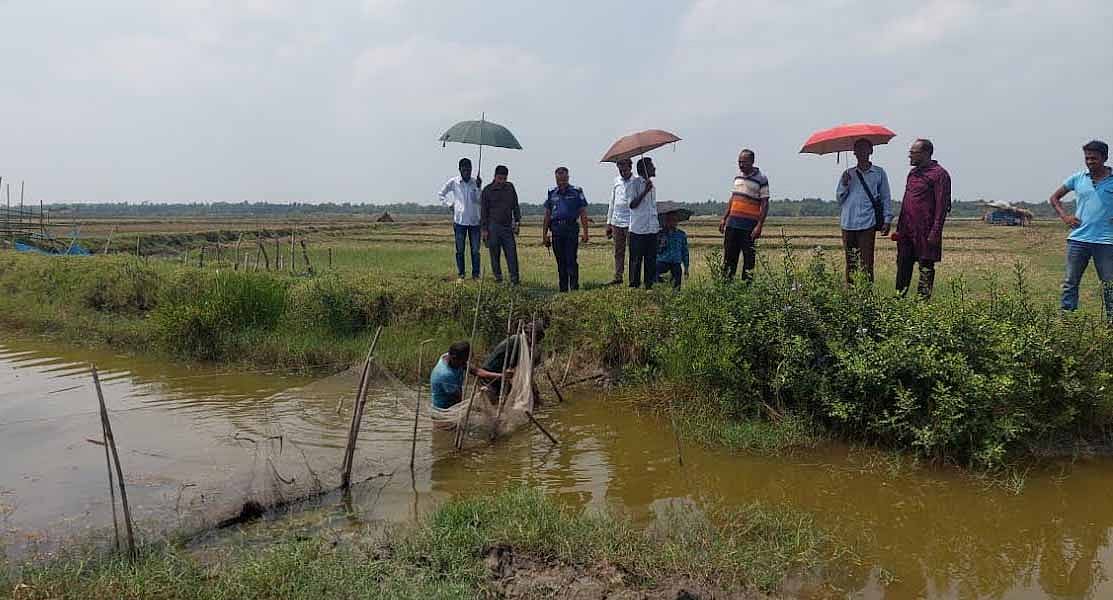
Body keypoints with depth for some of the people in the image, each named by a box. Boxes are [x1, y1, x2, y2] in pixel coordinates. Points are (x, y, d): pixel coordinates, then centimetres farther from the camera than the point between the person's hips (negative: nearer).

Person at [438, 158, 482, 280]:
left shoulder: (475, 182, 4)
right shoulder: (453, 182, 1)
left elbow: (479, 200, -3)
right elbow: (441, 194, 14)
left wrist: (478, 187, -14)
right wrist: (450, 205, 5)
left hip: (474, 221, 1)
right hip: (459, 221, -1)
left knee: (475, 250, 3)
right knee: (460, 250, 4)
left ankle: (476, 274, 11)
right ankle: (460, 275, 12)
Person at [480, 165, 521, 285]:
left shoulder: (510, 187, 10)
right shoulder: (487, 190, 1)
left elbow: (515, 206, 17)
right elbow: (483, 211, 2)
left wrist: (517, 222, 8)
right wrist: (484, 229, -3)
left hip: (508, 226, 2)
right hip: (493, 227, -2)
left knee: (512, 252, -6)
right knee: (495, 254, 3)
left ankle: (514, 278, -6)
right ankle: (498, 277, 13)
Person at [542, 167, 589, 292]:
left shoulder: (576, 192, 4)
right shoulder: (551, 194, 13)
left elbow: (583, 214, 2)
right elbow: (547, 216, 15)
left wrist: (585, 232, -6)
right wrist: (544, 235, 10)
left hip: (571, 230, -3)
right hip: (556, 231, 3)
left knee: (571, 261, -9)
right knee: (560, 262, 7)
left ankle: (574, 287, -6)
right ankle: (563, 289, 14)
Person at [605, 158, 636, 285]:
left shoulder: (636, 182, -2)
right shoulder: (616, 182, 11)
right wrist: (609, 223, 14)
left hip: (631, 222, -4)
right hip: (616, 222, 4)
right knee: (618, 251, 8)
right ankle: (618, 277, 13)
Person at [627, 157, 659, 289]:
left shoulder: (651, 185, 17)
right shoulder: (635, 183, -5)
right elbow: (632, 204, -12)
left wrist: (660, 226, 20)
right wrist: (645, 191, -19)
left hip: (652, 230, 7)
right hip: (638, 230, -7)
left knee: (651, 261, 7)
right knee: (636, 260, 0)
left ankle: (649, 286, 14)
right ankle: (634, 286, 7)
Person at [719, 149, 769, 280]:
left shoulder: (761, 179, -6)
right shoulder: (738, 176, 13)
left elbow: (765, 204, -9)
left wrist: (759, 226, -16)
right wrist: (724, 218, 16)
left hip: (749, 226, -6)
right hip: (732, 223, 6)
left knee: (749, 257, 1)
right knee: (729, 255, 8)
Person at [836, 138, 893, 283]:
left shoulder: (879, 173, 9)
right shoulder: (848, 174, 14)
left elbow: (886, 198, 9)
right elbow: (839, 199, 13)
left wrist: (887, 220, 0)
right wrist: (844, 184, -4)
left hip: (867, 223, -2)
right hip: (848, 223, 3)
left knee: (866, 262, -7)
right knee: (850, 262, 5)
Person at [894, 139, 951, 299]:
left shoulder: (939, 174, -7)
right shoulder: (913, 173, 17)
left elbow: (942, 206, -12)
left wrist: (935, 232, -18)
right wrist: (899, 228, 17)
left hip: (925, 231, -7)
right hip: (906, 231, 8)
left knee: (926, 267, 1)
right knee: (903, 265, 9)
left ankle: (923, 299, 7)